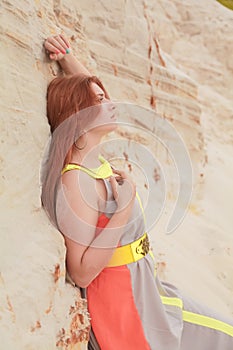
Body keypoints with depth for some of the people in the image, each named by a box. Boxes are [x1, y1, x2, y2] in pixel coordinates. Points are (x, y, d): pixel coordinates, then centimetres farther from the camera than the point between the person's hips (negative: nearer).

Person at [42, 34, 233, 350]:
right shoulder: (76, 181, -24)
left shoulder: (95, 162, 2)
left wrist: (66, 57, 10)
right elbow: (81, 274, -27)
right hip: (119, 301, -9)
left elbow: (89, 88, 20)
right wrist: (122, 212, -31)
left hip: (145, 290, 9)